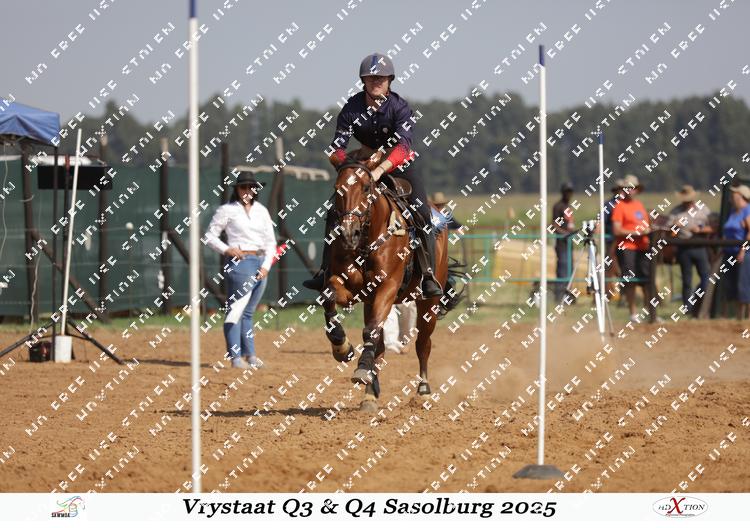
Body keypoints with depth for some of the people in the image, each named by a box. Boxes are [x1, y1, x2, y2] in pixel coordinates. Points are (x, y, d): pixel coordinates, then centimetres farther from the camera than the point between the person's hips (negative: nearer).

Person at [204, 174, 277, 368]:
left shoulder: (261, 211, 14)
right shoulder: (227, 210, 0)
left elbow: (270, 241, 15)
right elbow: (210, 236, 1)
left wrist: (266, 265, 3)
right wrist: (226, 250, -14)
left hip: (261, 264, 6)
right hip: (240, 263, -6)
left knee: (248, 312, 12)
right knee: (236, 309, -11)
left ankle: (250, 355, 16)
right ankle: (236, 357, -13)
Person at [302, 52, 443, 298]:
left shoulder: (400, 107, -21)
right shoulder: (352, 108, -13)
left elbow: (403, 146, -35)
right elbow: (337, 147, -18)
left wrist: (380, 170, -50)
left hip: (399, 166, -3)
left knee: (422, 213, -20)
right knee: (334, 212, -7)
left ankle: (429, 276, -18)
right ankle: (325, 272, 0)